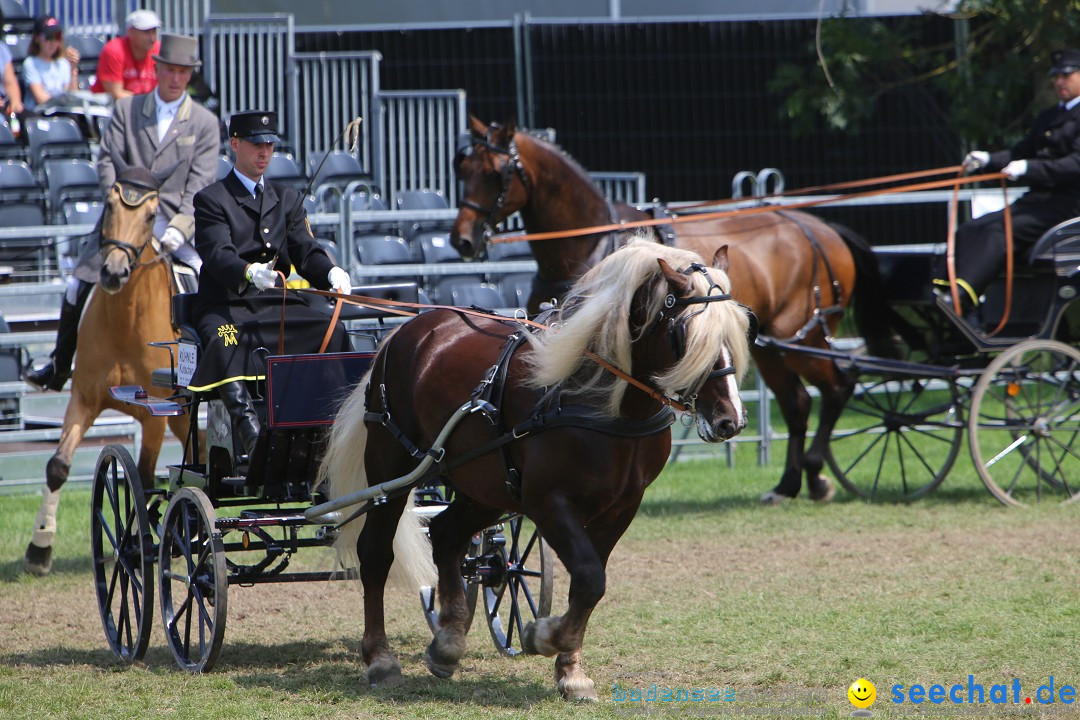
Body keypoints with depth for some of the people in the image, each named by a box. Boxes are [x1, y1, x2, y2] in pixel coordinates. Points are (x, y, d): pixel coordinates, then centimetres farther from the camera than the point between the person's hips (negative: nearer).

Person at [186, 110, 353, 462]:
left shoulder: (288, 199, 23)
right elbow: (218, 254, -11)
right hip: (228, 305, -4)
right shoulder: (212, 200, 7)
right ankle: (250, 437, -52)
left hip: (278, 304, 4)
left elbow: (306, 252, 10)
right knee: (226, 342, -38)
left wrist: (331, 273, -14)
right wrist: (249, 271, -34)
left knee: (333, 333, -25)